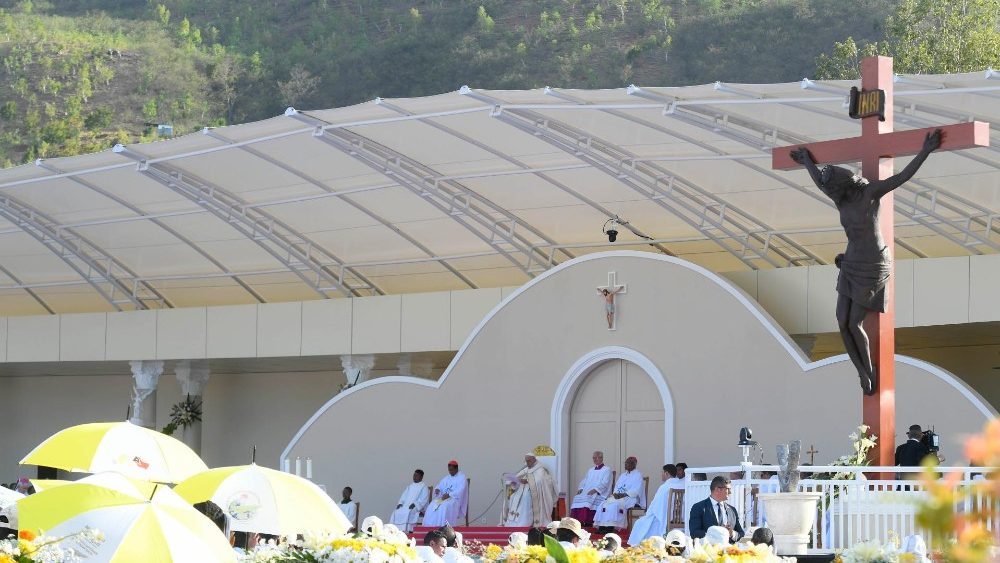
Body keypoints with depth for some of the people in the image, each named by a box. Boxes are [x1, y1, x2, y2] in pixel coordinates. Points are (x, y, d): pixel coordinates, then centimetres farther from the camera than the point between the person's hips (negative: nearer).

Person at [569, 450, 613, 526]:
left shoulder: (607, 470, 6)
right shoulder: (590, 470, 29)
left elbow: (604, 483, -7)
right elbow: (584, 481, 24)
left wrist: (595, 490, -21)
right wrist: (581, 488, 2)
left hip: (600, 494, -6)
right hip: (587, 493, 6)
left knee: (588, 500, -35)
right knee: (577, 499, -23)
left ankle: (588, 524, -35)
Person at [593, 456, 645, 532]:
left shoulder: (638, 475, 0)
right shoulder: (622, 476, 23)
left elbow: (636, 491, -11)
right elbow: (616, 487, 18)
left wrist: (623, 494, -20)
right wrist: (615, 494, -5)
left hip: (631, 498, -7)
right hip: (618, 497, 7)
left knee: (615, 504, -35)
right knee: (604, 504, -20)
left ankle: (610, 527, -38)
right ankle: (602, 527, -29)